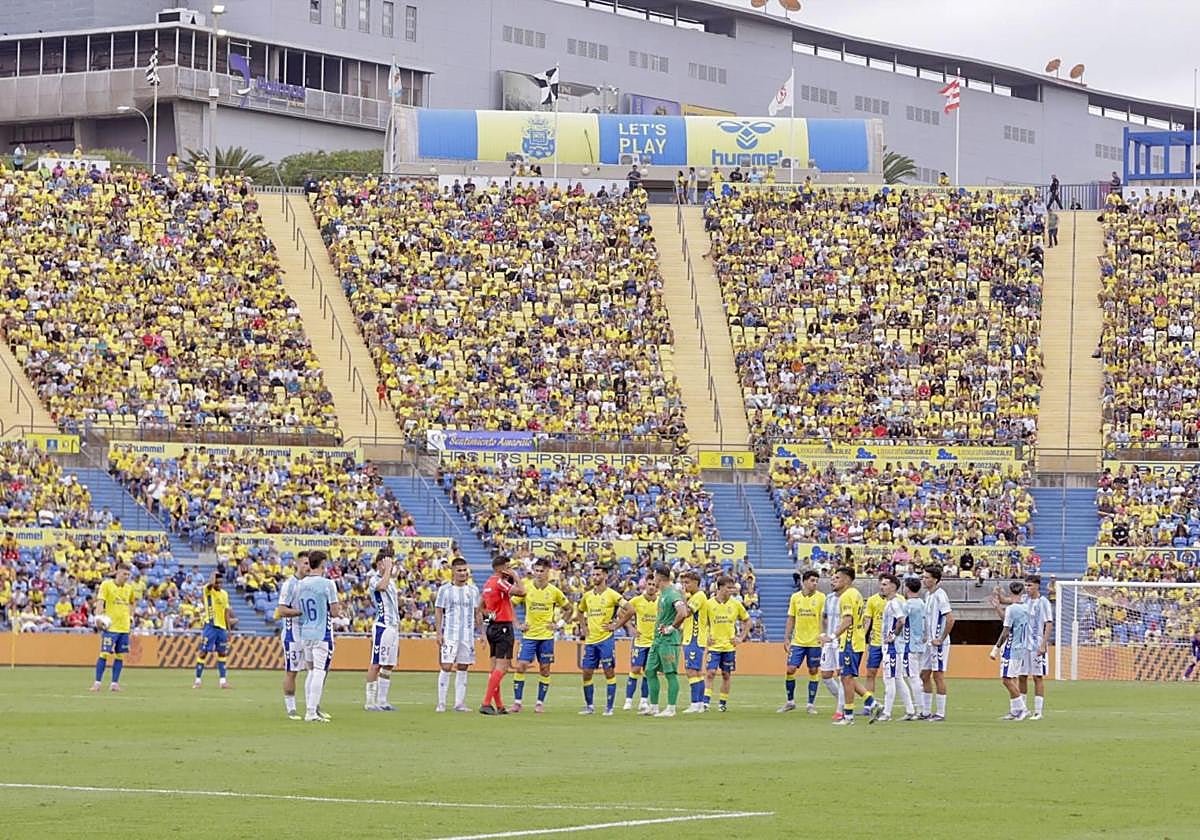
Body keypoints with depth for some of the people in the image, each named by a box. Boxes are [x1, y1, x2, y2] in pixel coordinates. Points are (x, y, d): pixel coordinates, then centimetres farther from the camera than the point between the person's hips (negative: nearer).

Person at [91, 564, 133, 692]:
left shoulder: (129, 587, 10)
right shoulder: (107, 585, -5)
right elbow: (100, 601, -15)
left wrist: (130, 616, 14)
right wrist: (98, 617, -30)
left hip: (124, 627, 5)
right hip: (110, 626, -5)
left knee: (120, 655, 5)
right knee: (104, 654, -8)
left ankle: (115, 683, 12)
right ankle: (97, 682, -3)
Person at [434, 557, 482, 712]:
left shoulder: (473, 590, 10)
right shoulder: (445, 589, 0)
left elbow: (478, 613, 15)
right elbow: (438, 612, 0)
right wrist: (439, 633, -8)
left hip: (467, 635, 4)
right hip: (449, 634, -4)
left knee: (462, 668, 5)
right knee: (446, 667, -7)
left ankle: (459, 703, 10)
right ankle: (441, 703, -2)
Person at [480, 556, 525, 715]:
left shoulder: (488, 583, 14)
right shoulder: (500, 582, -13)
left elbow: (482, 607, 23)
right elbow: (521, 591, -23)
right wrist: (515, 576, -10)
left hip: (493, 626, 10)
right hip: (503, 627, -10)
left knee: (495, 668, 10)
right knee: (501, 667, -11)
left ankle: (499, 706, 13)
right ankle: (486, 704, -17)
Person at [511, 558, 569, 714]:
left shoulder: (554, 591, 1)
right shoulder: (526, 589, -1)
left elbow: (569, 608, 14)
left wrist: (559, 624, 4)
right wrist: (517, 624, -2)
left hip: (546, 636, 0)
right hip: (529, 635, 0)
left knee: (545, 669, 2)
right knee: (520, 666, -8)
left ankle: (540, 702, 11)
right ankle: (517, 701, -1)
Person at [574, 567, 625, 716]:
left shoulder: (611, 594, -5)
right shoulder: (587, 595, 12)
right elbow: (579, 611, 30)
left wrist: (616, 625, -11)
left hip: (606, 639, -6)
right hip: (590, 640, 6)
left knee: (609, 672, -4)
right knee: (586, 673, 4)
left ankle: (609, 707, 0)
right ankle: (589, 706, 15)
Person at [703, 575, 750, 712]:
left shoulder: (736, 604, 1)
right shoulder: (709, 604, -4)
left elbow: (747, 621, 13)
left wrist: (741, 638, 4)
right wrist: (706, 637, -1)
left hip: (729, 646, 2)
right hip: (714, 645, -2)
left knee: (726, 675, 5)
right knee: (711, 672, -10)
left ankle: (723, 703, 14)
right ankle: (706, 701, -8)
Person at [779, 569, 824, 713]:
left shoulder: (821, 597, -3)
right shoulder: (795, 597, 6)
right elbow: (791, 619, 10)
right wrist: (787, 639, 7)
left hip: (814, 642, -2)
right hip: (797, 641, 2)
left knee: (813, 671, 2)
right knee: (790, 669, -2)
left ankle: (811, 704, 11)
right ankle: (790, 701, 12)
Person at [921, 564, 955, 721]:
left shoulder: (940, 595, -16)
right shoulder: (928, 595, 12)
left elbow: (950, 619, -23)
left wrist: (941, 639, -18)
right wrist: (926, 636, 16)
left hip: (939, 643, -9)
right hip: (929, 642, 9)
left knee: (938, 675, -5)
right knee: (925, 675, 11)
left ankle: (941, 713, 0)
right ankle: (926, 711, 17)